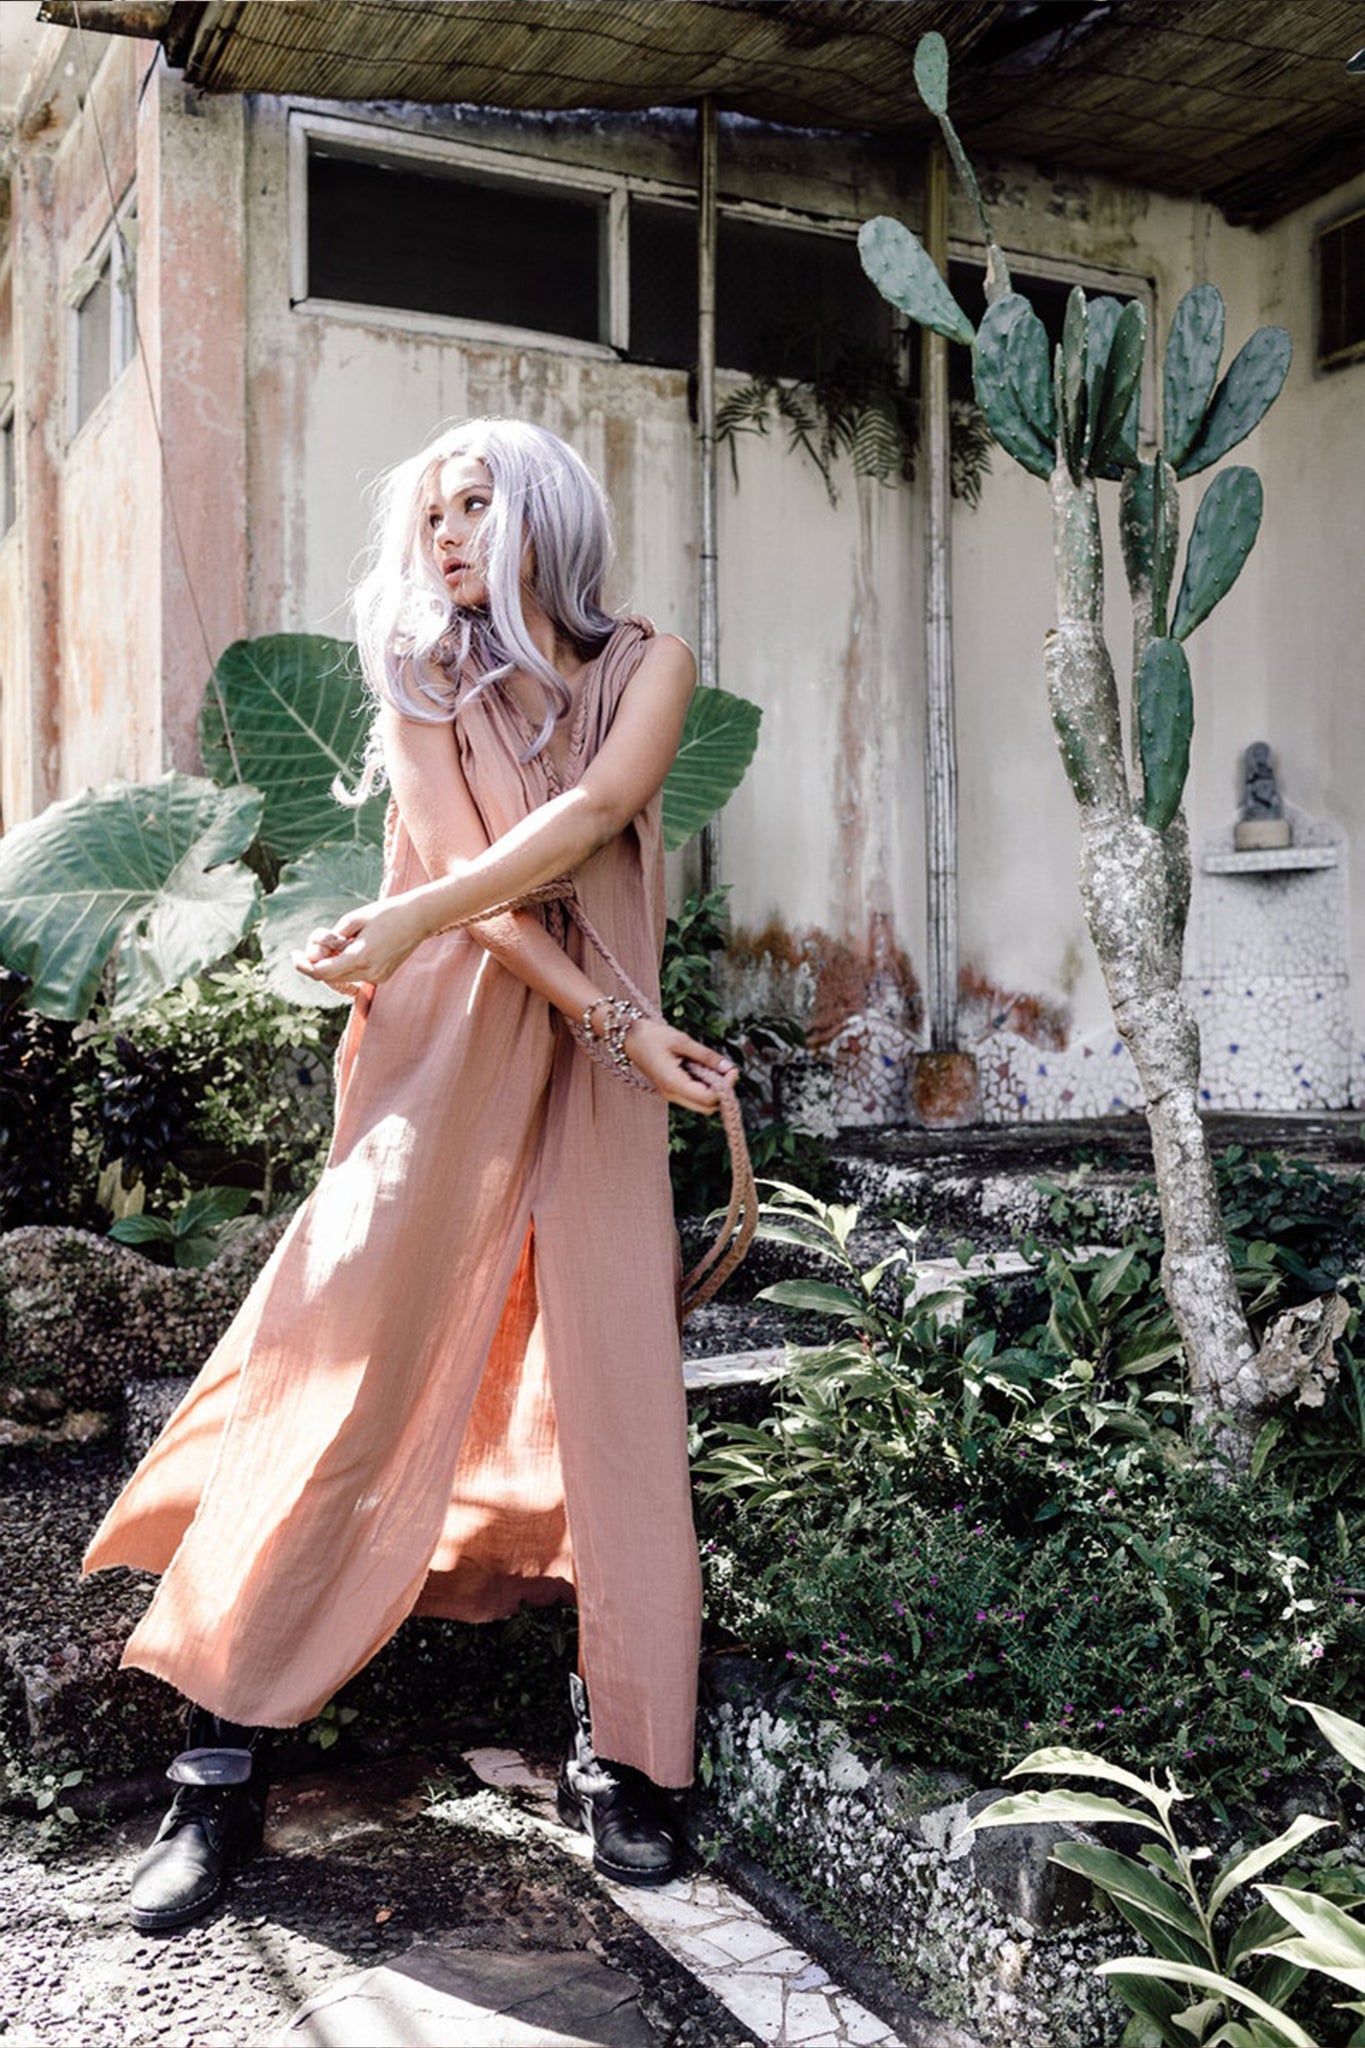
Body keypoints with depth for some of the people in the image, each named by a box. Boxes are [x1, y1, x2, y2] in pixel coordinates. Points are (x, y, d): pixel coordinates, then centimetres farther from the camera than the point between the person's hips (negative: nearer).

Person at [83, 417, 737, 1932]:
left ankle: (621, 1753, 9)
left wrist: (411, 919, -18)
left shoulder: (646, 665, 9)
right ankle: (222, 1760, 0)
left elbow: (590, 814, -10)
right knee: (354, 1362, -8)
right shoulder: (422, 684, 10)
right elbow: (465, 876, -3)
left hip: (596, 1060, 1)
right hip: (445, 1044, 0)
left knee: (616, 1384, -3)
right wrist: (620, 1021, -13)